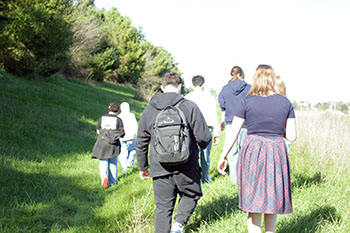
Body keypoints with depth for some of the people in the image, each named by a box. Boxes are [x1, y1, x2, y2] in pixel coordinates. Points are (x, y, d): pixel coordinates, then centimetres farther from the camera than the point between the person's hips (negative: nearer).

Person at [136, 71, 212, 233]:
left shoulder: (149, 110, 4)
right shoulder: (190, 107, -7)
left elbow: (141, 143, 8)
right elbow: (203, 137, -9)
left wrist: (142, 167, 20)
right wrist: (203, 145, 15)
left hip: (160, 170, 2)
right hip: (187, 168, -2)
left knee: (163, 207, 12)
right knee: (192, 195, 21)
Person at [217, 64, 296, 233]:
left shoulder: (247, 102, -4)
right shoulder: (285, 102, 2)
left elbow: (232, 134, -4)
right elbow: (291, 136, 1)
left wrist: (223, 157, 6)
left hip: (252, 153, -2)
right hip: (277, 153, 2)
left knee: (254, 201, 6)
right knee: (272, 200, 17)